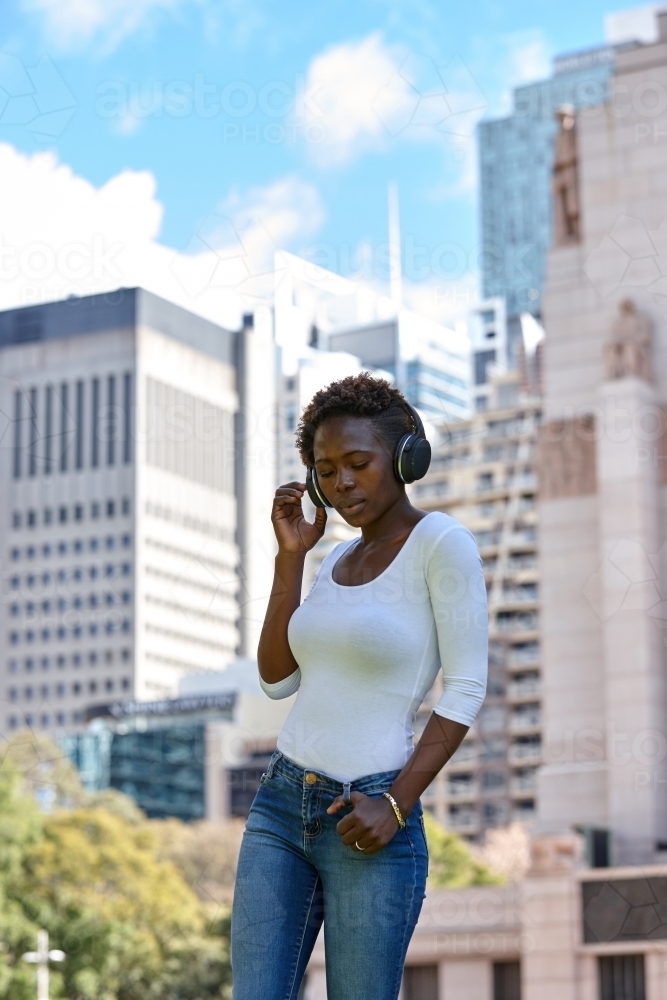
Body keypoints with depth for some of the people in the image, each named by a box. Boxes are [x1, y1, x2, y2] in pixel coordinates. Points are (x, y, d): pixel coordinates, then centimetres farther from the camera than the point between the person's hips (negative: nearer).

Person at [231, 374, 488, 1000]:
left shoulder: (443, 542, -9)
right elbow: (278, 680, 8)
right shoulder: (340, 560, 13)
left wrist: (397, 804, -19)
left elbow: (466, 690, -12)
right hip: (279, 807, 6)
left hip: (369, 825, -6)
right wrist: (289, 556, 3)